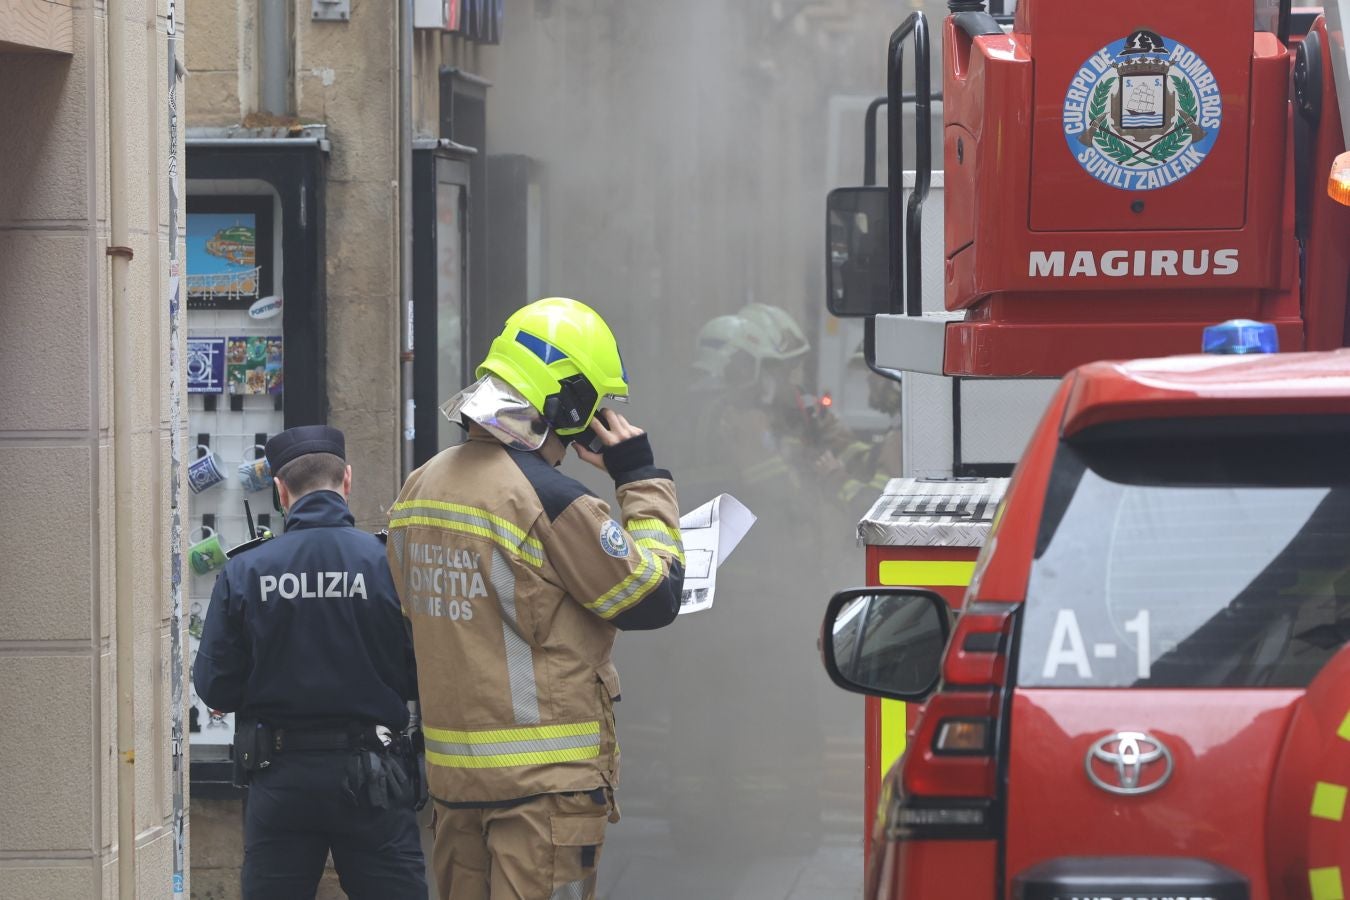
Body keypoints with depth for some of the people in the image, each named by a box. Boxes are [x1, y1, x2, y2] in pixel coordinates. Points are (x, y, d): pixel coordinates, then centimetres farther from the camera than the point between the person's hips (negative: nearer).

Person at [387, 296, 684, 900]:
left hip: (453, 773, 8)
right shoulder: (549, 500, -18)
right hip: (545, 780, -8)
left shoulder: (420, 488, 7)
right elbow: (652, 599, -8)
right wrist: (643, 482, 0)